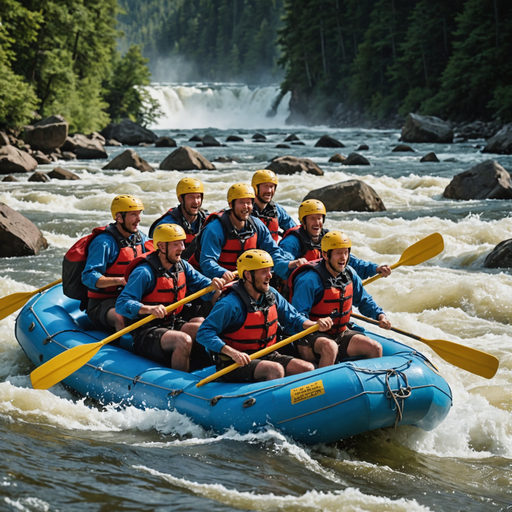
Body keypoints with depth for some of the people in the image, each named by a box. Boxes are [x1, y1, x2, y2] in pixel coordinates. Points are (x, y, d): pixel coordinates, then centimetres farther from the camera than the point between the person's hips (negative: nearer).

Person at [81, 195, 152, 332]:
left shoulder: (140, 238, 10)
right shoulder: (104, 242, -14)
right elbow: (88, 277, -22)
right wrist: (120, 280, -33)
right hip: (102, 303, -7)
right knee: (122, 318, -38)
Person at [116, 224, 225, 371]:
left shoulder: (182, 266, 10)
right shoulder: (145, 272, -15)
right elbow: (121, 304, -22)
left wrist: (213, 285, -18)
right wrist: (150, 309, -38)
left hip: (174, 325, 7)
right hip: (146, 334, -7)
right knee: (184, 340, -33)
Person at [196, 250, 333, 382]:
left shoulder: (272, 295, 5)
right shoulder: (231, 304, -19)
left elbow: (292, 318, 14)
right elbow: (204, 333, -21)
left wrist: (315, 324, -7)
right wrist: (232, 352, -33)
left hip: (265, 356, 8)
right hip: (234, 364, -8)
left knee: (308, 368, -10)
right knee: (276, 370, -33)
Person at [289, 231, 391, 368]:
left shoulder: (349, 274, 4)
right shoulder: (309, 280, -20)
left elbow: (364, 300, 19)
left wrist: (380, 315, 0)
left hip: (340, 334, 7)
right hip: (312, 336, -7)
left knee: (376, 348, -5)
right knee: (330, 347, -38)